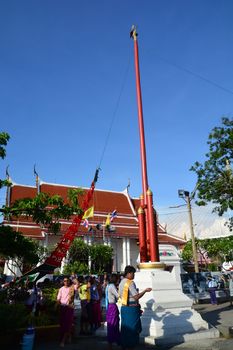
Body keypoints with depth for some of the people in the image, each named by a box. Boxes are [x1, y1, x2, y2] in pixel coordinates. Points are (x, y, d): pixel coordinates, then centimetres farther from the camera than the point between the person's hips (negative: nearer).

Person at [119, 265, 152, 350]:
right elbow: (136, 297, -20)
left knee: (125, 327, 16)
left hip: (123, 307, 8)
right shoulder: (130, 283, -18)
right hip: (132, 308, -8)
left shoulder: (121, 282, 8)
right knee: (132, 328, 5)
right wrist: (145, 290, -9)